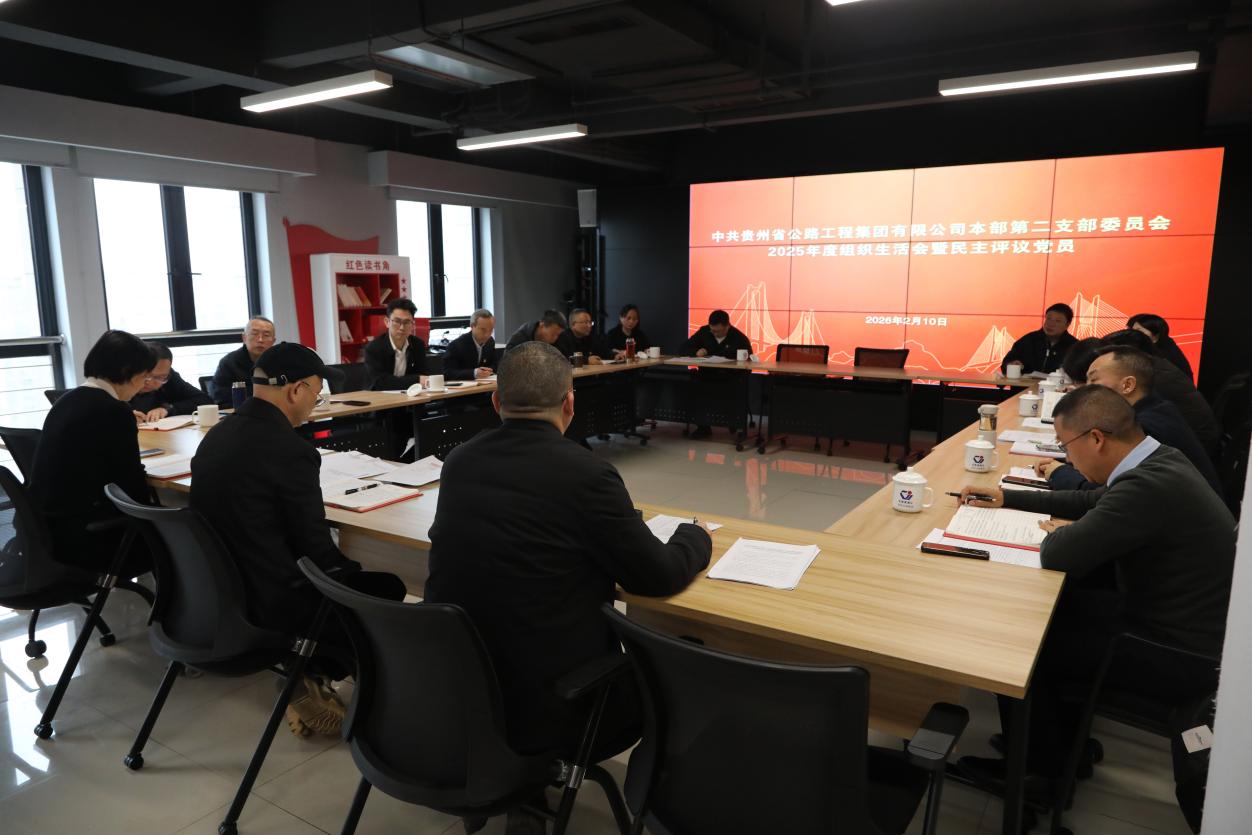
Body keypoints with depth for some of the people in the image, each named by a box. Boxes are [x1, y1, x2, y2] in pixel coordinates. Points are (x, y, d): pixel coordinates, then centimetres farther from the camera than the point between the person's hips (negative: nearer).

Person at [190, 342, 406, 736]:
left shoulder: (217, 435, 3)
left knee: (348, 576, 24)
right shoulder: (290, 449, -23)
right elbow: (315, 547, -17)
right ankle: (314, 680, 22)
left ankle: (307, 681, 22)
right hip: (269, 600, -9)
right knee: (387, 590, 8)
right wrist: (348, 569, 4)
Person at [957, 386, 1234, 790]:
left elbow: (1057, 557, -29)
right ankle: (1062, 738, 29)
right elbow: (1090, 501, 17)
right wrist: (1006, 498, 17)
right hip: (1176, 618, 9)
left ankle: (1040, 765, 21)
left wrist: (1059, 531, -6)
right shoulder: (1159, 460, 0)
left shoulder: (1148, 485, -31)